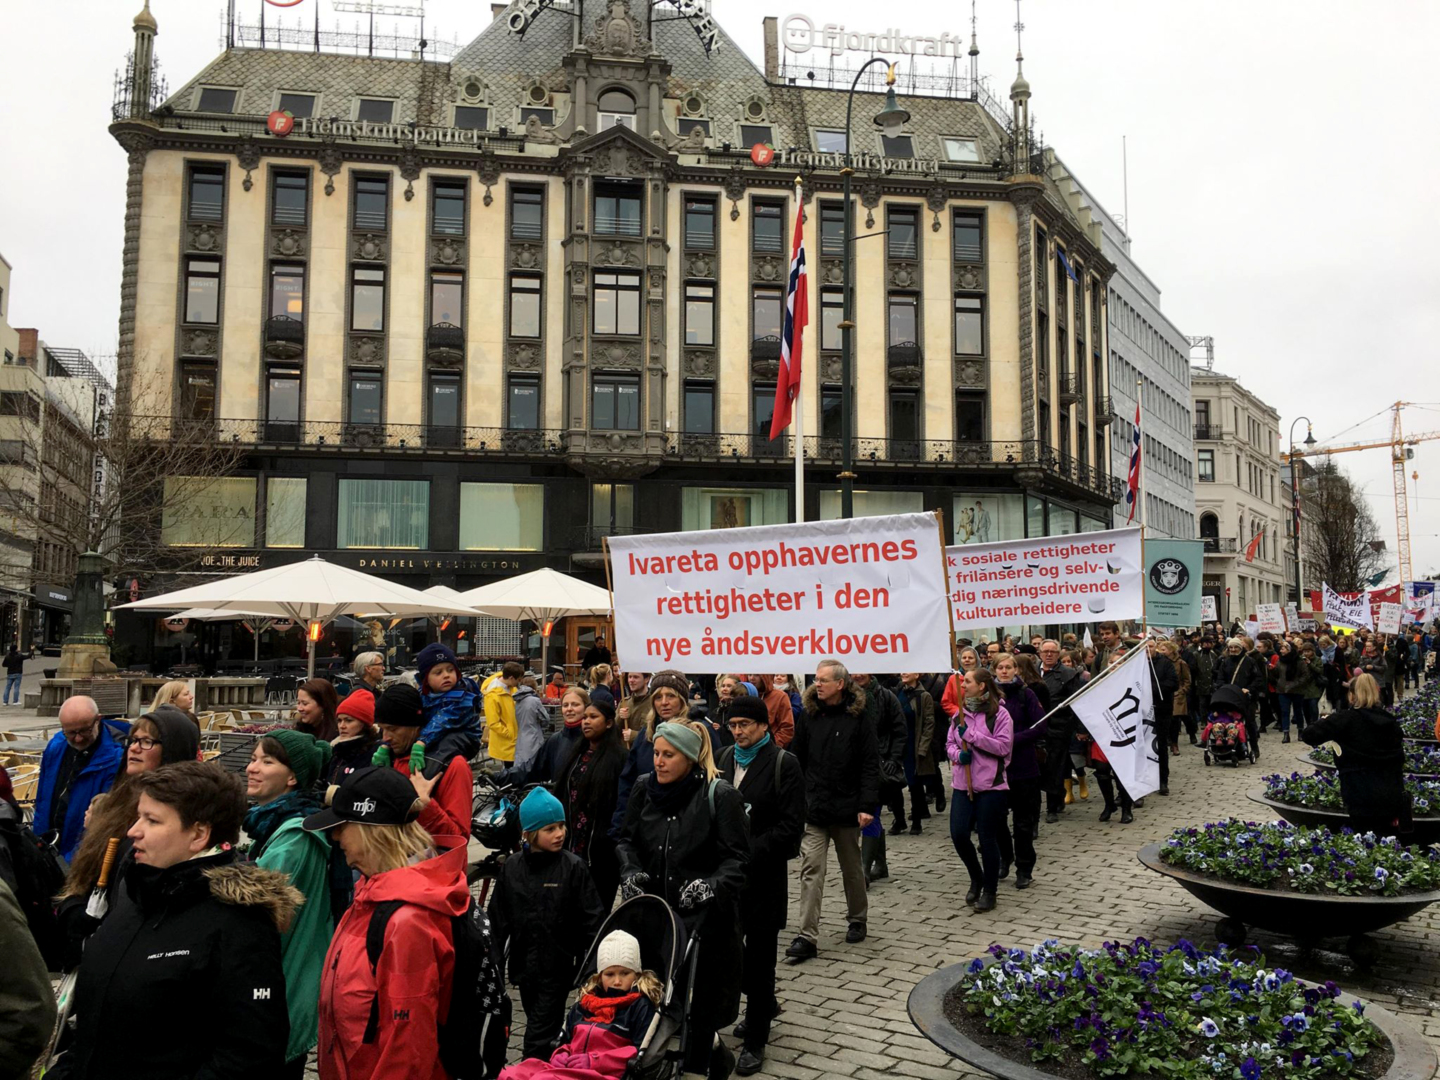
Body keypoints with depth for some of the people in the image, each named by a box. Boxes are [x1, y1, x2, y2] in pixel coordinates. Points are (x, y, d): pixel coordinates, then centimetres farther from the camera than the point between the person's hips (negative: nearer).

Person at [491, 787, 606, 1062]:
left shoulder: (573, 867, -10)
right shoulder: (511, 869, 1)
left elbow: (592, 919, -8)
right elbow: (498, 919, 8)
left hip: (557, 967, -4)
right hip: (524, 964, 4)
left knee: (539, 1034, -4)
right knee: (541, 1028, 18)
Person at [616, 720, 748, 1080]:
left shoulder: (721, 796, -11)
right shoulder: (644, 791, 5)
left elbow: (736, 858, -10)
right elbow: (627, 841, 14)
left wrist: (711, 885, -25)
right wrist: (631, 872, -4)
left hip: (704, 917, -4)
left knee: (697, 1001, 0)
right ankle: (714, 1051, 33)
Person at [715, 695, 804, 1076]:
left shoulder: (783, 764, -8)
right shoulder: (723, 759, 9)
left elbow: (791, 826, -12)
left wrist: (750, 851, -20)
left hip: (764, 875, -5)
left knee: (759, 956, 3)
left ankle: (755, 1042, 17)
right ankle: (762, 1004, 38)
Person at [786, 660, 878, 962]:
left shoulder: (858, 719, -6)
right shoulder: (808, 717, 3)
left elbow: (870, 765, -8)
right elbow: (796, 761, 7)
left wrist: (866, 806, -15)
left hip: (846, 809, -1)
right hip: (813, 810, 2)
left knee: (852, 868, 16)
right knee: (811, 870, -7)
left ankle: (857, 920, 37)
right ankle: (807, 937, -7)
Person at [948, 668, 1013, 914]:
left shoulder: (999, 714, -7)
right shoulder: (961, 714, 10)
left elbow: (1003, 746, -14)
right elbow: (949, 744, 14)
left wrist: (972, 735, -16)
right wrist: (958, 754, -8)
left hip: (990, 784, -5)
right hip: (963, 783, 5)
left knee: (987, 838, 3)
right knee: (958, 834, -3)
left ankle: (989, 891, 18)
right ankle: (977, 878, 24)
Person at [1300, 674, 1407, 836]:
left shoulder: (1347, 719, -10)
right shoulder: (1389, 719, 8)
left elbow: (1308, 735, -13)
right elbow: (1398, 757, 16)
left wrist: (1323, 721, 5)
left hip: (1363, 798, -5)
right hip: (1392, 795, 6)